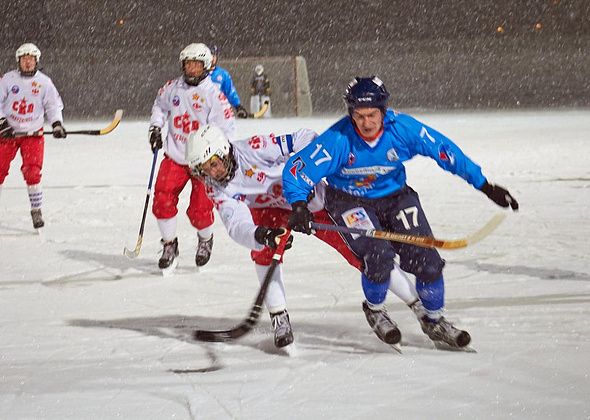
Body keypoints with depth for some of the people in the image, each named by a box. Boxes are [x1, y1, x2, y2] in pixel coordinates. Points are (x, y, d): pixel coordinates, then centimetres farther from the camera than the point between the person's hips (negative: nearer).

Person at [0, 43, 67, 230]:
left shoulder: (44, 81, -1)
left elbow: (53, 104, 6)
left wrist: (57, 124, -9)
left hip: (33, 134, -1)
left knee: (32, 172, -12)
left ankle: (36, 211, -2)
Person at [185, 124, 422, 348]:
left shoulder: (253, 149, -31)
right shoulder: (216, 189, -20)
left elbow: (303, 141, -26)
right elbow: (236, 225, -34)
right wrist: (260, 235, -54)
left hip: (311, 198, -3)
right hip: (269, 209, 3)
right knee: (262, 249, -27)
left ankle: (416, 300, 7)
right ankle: (279, 319, -16)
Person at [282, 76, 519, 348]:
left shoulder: (402, 128, -21)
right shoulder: (338, 139, -26)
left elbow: (445, 151, -12)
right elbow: (296, 170, -22)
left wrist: (485, 186, -9)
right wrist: (299, 207, -38)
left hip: (395, 197, 3)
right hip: (350, 202, -2)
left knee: (427, 262, -9)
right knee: (379, 257, -25)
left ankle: (433, 320, 18)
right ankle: (374, 310, 8)